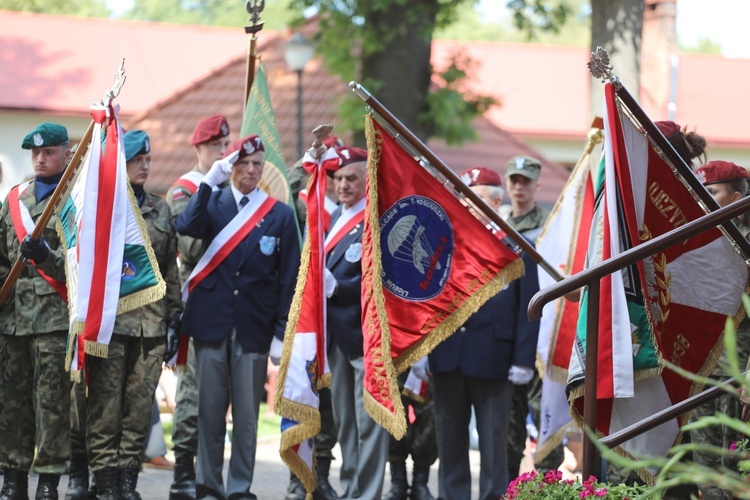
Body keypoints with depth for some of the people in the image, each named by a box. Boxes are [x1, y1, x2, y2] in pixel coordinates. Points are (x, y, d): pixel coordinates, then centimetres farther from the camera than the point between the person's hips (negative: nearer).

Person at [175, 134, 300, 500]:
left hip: (254, 328, 0)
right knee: (210, 411, 3)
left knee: (247, 414, 1)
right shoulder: (212, 203, 8)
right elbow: (186, 227, -14)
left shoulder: (280, 215, 6)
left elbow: (288, 278, 4)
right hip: (211, 323, 1)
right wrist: (209, 182, -18)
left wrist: (281, 333, -1)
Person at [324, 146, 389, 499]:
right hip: (337, 333, 9)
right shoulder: (337, 217, 17)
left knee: (369, 421, -6)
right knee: (344, 420, 14)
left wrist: (337, 288, -21)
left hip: (366, 332, -9)